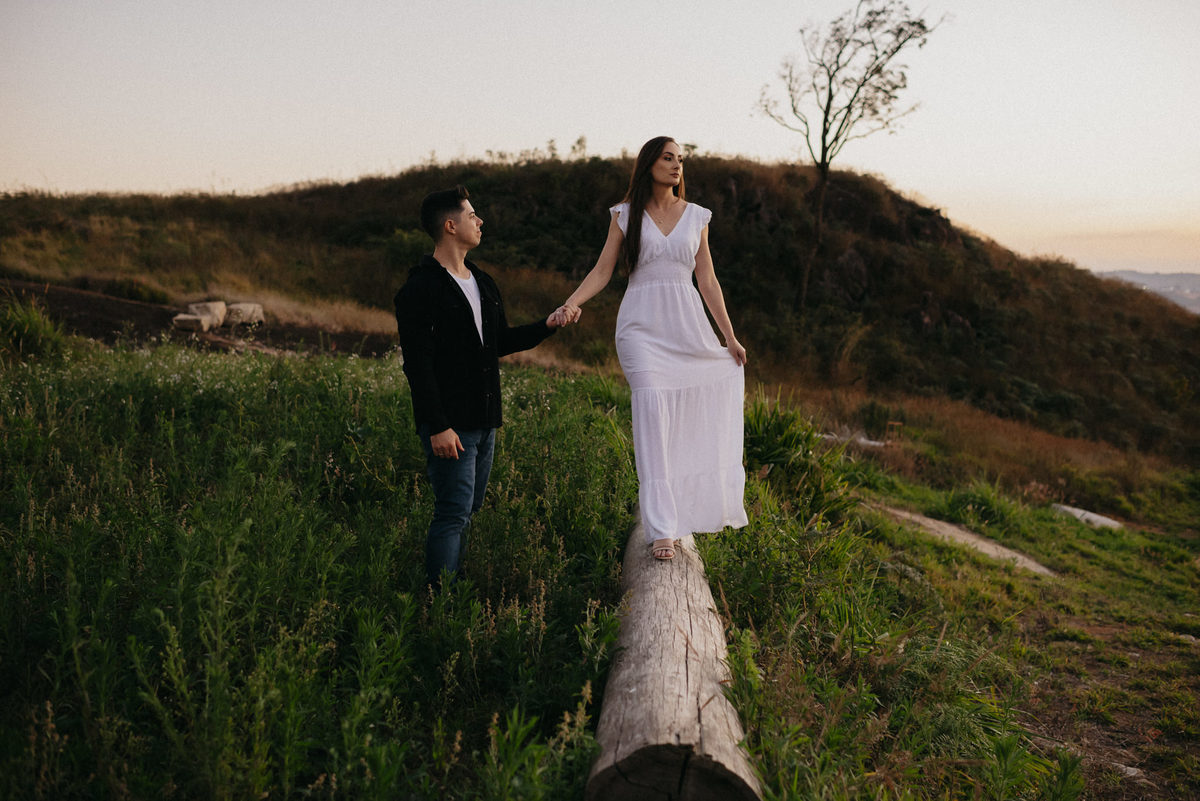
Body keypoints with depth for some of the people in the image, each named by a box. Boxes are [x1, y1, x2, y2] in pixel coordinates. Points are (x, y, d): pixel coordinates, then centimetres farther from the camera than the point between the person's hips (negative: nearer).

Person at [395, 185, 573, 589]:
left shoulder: (482, 283, 16)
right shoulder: (421, 289, -11)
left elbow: (501, 342, 24)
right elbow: (417, 364, -16)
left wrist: (546, 326, 10)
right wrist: (438, 426, -21)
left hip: (483, 421, 8)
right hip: (450, 426, -8)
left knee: (467, 510, 13)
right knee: (454, 513, -8)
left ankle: (454, 591, 23)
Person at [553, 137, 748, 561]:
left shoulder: (696, 216, 13)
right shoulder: (625, 215, 7)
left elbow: (707, 281, 13)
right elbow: (602, 271, 3)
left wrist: (730, 337, 10)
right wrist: (572, 302, -16)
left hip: (688, 326, 3)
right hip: (643, 326, -3)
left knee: (696, 418, 1)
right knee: (652, 413, -15)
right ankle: (661, 529, -15)